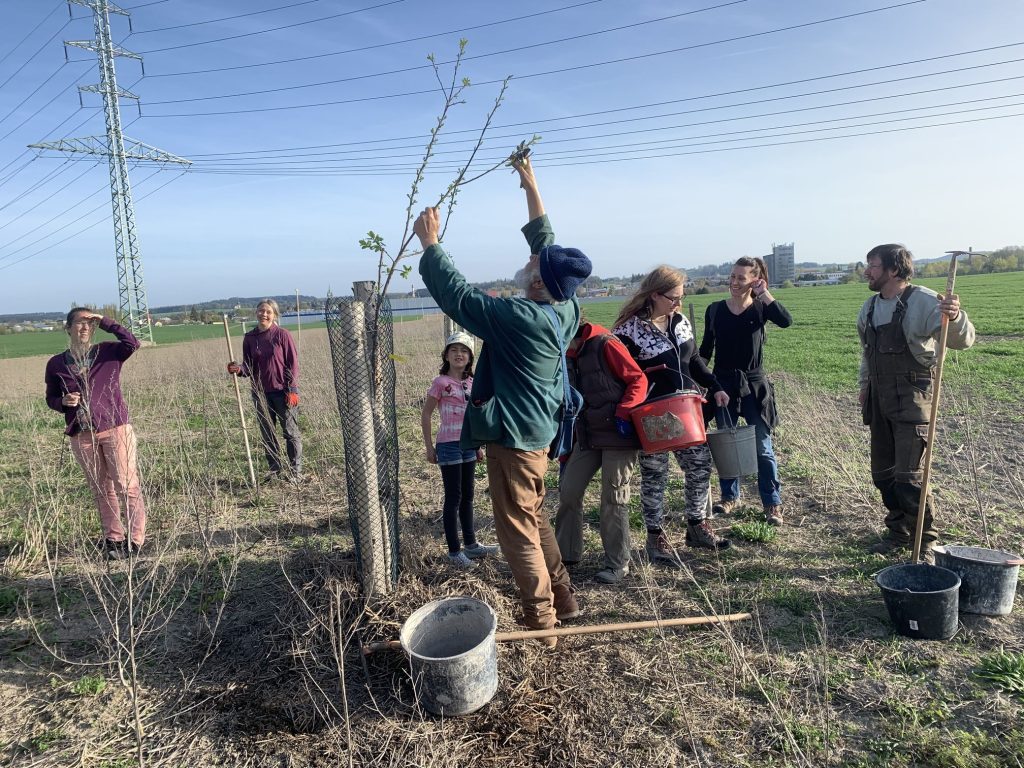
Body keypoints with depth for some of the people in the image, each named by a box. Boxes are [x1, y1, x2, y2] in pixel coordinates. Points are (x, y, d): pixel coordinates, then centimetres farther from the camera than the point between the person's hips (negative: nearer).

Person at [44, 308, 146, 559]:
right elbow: (51, 398, 15)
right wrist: (63, 402, -7)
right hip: (81, 435, 3)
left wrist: (105, 322, -14)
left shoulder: (108, 352, 0)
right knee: (101, 490, 12)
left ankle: (135, 538, 4)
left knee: (127, 485, -5)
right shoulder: (56, 364, 6)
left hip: (115, 428, -3)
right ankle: (113, 538, 22)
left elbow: (132, 343, -20)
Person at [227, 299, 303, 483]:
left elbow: (292, 363, -6)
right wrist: (239, 369, -13)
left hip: (283, 391, -4)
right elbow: (249, 366, 10)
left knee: (291, 431, 2)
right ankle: (275, 470, 24)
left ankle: (296, 471, 11)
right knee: (267, 434, 11)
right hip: (260, 392, 5)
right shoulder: (249, 338, 5)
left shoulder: (282, 335, -7)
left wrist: (292, 389, -11)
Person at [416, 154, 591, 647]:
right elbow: (546, 243, 10)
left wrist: (430, 244, -6)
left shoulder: (520, 318, -26)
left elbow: (456, 295, -19)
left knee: (518, 532, 4)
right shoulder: (566, 308, -3)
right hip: (539, 429, 9)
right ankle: (562, 601, 34)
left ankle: (541, 625, 15)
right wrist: (531, 189, 16)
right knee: (535, 519, 22)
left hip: (512, 436, -9)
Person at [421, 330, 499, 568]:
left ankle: (471, 544, 28)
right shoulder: (441, 382, -10)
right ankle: (454, 551, 11)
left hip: (468, 445, 6)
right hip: (449, 446, -6)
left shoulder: (471, 383, 7)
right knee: (453, 498, 1)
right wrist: (429, 448, -8)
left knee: (467, 496, 15)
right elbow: (426, 415, -6)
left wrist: (478, 445, 15)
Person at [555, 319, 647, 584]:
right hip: (586, 436, 7)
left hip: (617, 435, -7)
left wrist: (622, 414, -22)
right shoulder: (566, 356, 10)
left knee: (613, 499, 0)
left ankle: (618, 563, 15)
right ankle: (567, 552, 23)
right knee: (568, 491, 6)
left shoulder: (604, 344, -12)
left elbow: (638, 379, -12)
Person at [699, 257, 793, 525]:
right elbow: (706, 349, 7)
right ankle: (730, 497, 27)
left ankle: (773, 504, 11)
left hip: (753, 385, -2)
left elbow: (786, 321, -24)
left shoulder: (760, 308, -3)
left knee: (762, 447, 1)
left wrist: (764, 292, -19)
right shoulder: (715, 309, 2)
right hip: (723, 384, 2)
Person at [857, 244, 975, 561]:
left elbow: (962, 341, -20)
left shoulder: (923, 301, -12)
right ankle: (899, 531, 31)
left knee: (909, 476, -9)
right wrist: (865, 385, 21)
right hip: (879, 399, 7)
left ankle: (926, 542, 9)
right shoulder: (869, 307, 10)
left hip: (911, 398, -7)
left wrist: (955, 317, -39)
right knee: (882, 473, 13)